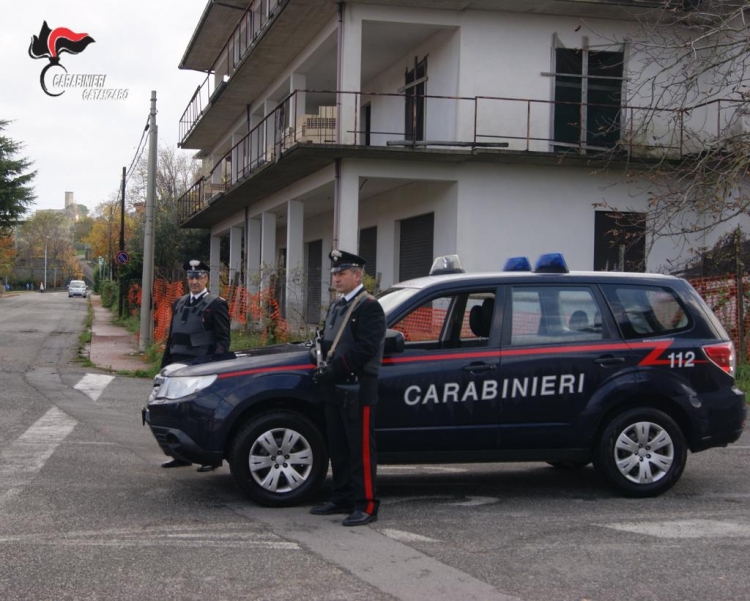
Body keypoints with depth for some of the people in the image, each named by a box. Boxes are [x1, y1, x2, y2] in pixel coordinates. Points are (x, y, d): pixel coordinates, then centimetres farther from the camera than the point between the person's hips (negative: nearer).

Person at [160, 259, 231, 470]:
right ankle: (182, 455, 18)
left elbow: (222, 340, -8)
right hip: (179, 365, 7)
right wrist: (165, 364, 16)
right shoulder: (179, 304, 18)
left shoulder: (216, 304, -4)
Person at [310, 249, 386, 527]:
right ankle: (342, 499, 22)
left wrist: (334, 369, -18)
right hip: (335, 389, 9)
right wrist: (324, 367, 3)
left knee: (362, 449, -6)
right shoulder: (336, 307, 20)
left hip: (358, 388, -9)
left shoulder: (369, 307, -9)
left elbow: (366, 348, -18)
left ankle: (366, 506, -4)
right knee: (338, 448, 13)